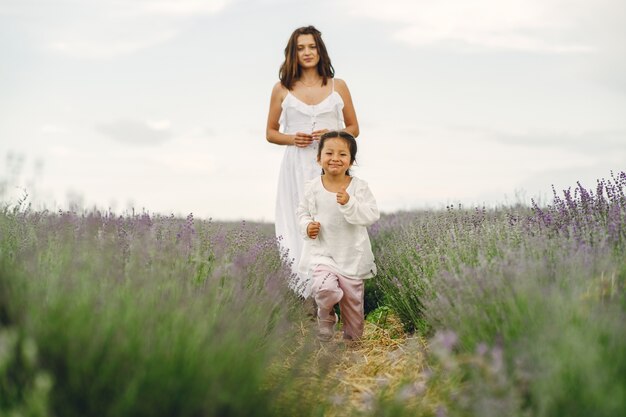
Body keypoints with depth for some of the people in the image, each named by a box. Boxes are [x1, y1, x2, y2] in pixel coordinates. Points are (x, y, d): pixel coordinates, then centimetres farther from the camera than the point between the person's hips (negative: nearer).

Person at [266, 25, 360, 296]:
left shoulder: (338, 86, 10)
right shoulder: (282, 89, 9)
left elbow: (353, 128, 14)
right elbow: (270, 133, 14)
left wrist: (332, 135, -7)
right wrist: (291, 138, -7)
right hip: (296, 169, 0)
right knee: (298, 228, -4)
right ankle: (300, 293, 0)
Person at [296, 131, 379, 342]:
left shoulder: (359, 186, -8)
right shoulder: (312, 188, -4)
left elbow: (372, 215, -17)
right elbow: (303, 212, 11)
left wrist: (349, 204, -32)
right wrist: (307, 226, -10)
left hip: (352, 254, 0)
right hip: (322, 252, 0)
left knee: (353, 299, 11)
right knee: (325, 288, -25)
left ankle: (352, 338, 35)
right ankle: (326, 314, 9)